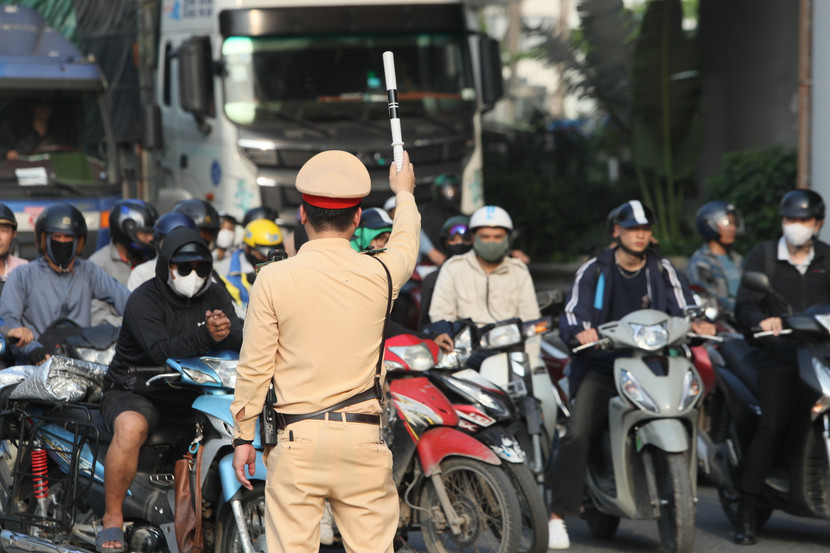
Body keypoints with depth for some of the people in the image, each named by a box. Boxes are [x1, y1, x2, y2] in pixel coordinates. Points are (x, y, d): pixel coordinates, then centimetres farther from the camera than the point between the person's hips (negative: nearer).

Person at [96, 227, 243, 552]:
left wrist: (226, 332, -34)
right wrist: (205, 335, -43)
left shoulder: (214, 297, 6)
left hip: (190, 394, 5)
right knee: (131, 427, -37)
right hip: (136, 392, -5)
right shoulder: (144, 300, -11)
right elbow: (162, 352, -28)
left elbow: (242, 339, -10)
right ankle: (112, 518, -22)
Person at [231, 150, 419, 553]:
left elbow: (255, 367, -2)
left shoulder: (274, 280, -5)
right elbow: (406, 246, 25)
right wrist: (404, 194, 44)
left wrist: (243, 436, 9)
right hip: (362, 437, 1)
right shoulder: (378, 275, 0)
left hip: (297, 439, -1)